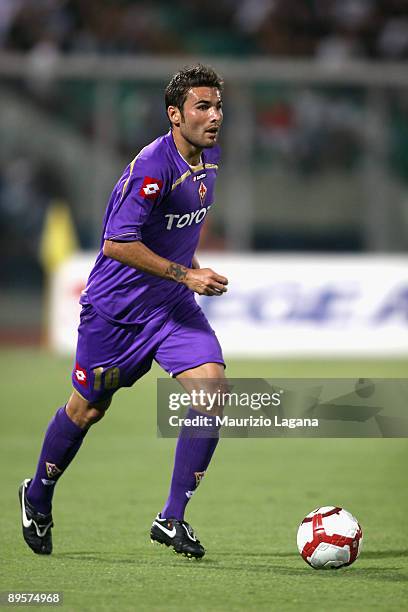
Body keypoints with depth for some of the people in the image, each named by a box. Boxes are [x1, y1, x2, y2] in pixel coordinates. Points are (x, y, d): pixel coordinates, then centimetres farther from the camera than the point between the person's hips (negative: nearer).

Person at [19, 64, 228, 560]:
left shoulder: (208, 157, 2)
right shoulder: (152, 166, -24)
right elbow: (117, 243, -28)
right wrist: (186, 274, -26)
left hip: (173, 304, 6)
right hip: (116, 307, -6)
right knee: (87, 408, 8)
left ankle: (172, 519, -7)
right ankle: (38, 498, 35)